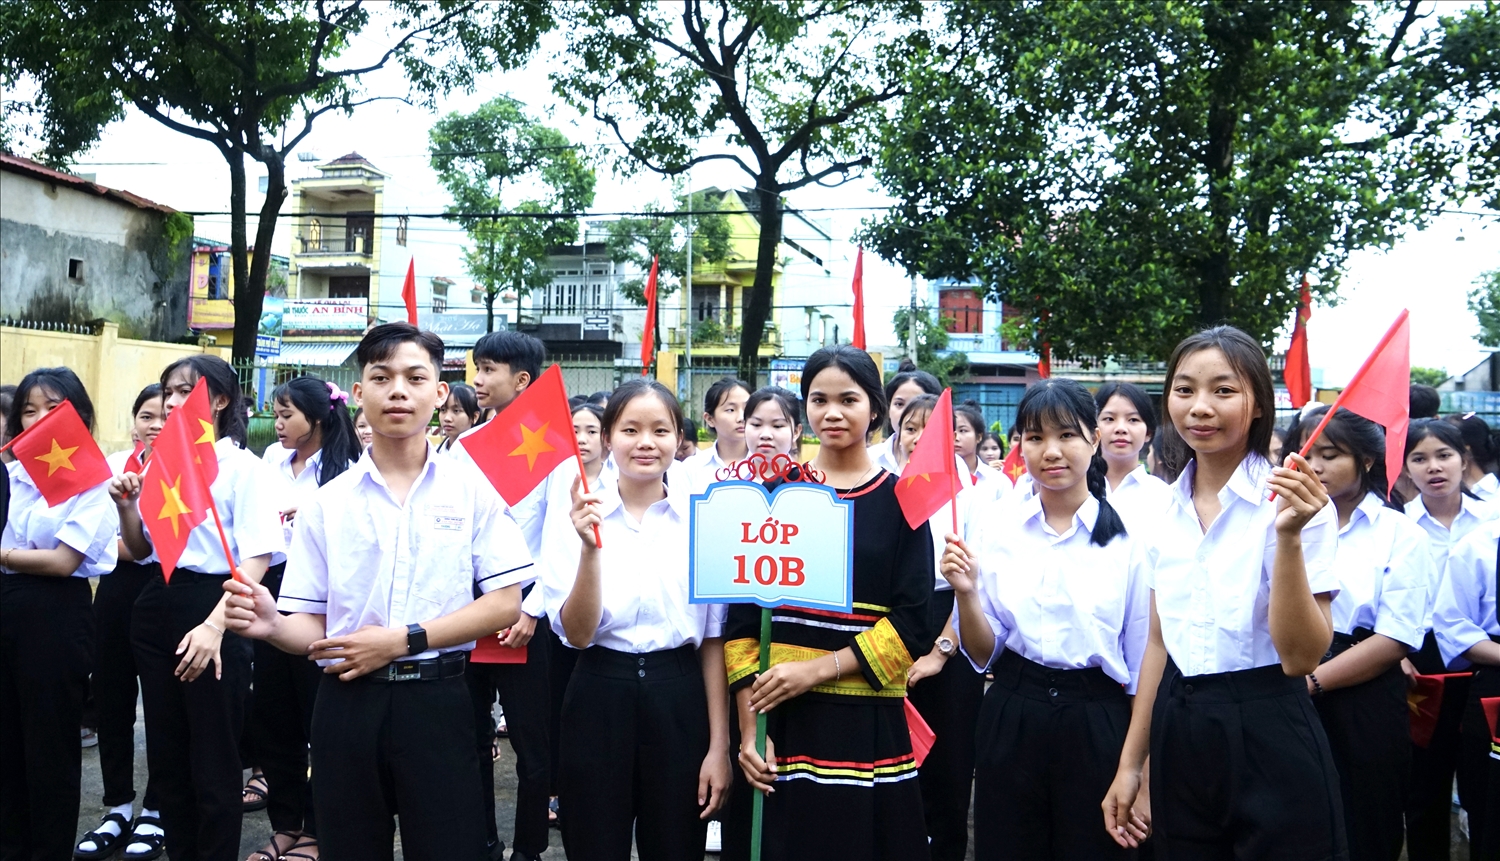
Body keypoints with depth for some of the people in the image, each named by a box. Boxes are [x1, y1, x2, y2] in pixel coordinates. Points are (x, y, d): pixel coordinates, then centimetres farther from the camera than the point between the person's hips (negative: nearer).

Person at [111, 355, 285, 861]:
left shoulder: (243, 468, -9)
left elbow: (257, 559, -16)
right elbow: (140, 549, 19)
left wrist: (215, 624, -27)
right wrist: (126, 506, -1)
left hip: (213, 606, -7)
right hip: (158, 607, 7)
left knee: (213, 761, 3)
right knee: (166, 753, 15)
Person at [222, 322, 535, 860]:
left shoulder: (472, 489, 0)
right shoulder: (326, 503, 5)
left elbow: (505, 603, -5)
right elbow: (311, 624, 5)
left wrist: (404, 639, -14)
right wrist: (273, 626, -18)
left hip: (436, 701, -1)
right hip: (346, 704, 2)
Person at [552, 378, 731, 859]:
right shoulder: (578, 517, -2)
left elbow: (714, 639, 0)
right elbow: (577, 634, -10)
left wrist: (719, 745, -1)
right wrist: (590, 548, -23)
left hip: (679, 700, 0)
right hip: (599, 699, 0)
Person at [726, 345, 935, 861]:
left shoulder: (900, 500, 2)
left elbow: (913, 624, -5)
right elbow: (741, 616, 3)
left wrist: (819, 668, -14)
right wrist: (748, 727, -5)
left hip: (868, 724, -1)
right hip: (778, 720, 1)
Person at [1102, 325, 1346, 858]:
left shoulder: (1293, 503, -12)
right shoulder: (1167, 509, 4)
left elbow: (1301, 657, -18)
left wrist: (1288, 536, -28)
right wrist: (1130, 763, 12)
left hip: (1268, 741, -5)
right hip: (1178, 739, 5)